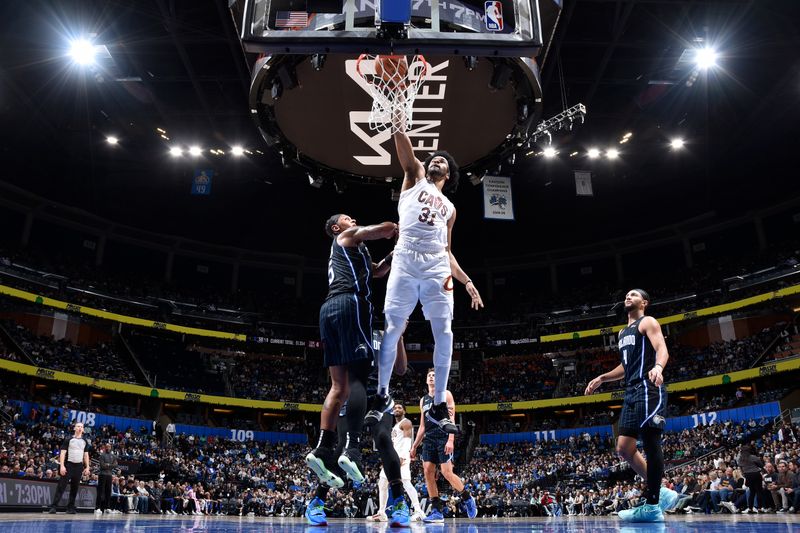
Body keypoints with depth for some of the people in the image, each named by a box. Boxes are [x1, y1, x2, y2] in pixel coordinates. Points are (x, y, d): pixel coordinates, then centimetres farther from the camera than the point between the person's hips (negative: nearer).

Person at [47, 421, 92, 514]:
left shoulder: (85, 441, 12)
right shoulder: (68, 439, 0)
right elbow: (63, 453, -5)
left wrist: (87, 467, 6)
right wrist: (62, 466, -15)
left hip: (79, 466, 4)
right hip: (68, 465, -4)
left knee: (74, 488, 7)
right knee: (61, 486, -9)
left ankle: (70, 508, 13)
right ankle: (53, 506, -8)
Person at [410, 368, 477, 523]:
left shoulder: (445, 394, 1)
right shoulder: (423, 400, 18)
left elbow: (451, 418, -7)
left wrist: (450, 440, -19)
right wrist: (414, 446, 16)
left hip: (443, 438, -6)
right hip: (429, 440, 6)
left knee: (447, 473, -11)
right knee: (428, 472, -5)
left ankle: (467, 498, 12)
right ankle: (437, 511, 0)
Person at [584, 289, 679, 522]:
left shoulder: (648, 322, 1)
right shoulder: (623, 332, 26)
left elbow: (662, 349, -16)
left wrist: (658, 367, -36)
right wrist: (602, 378, 25)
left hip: (648, 389, -9)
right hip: (632, 392, 9)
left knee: (650, 443, -7)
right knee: (624, 447, 5)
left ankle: (652, 506, -3)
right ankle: (661, 492, 15)